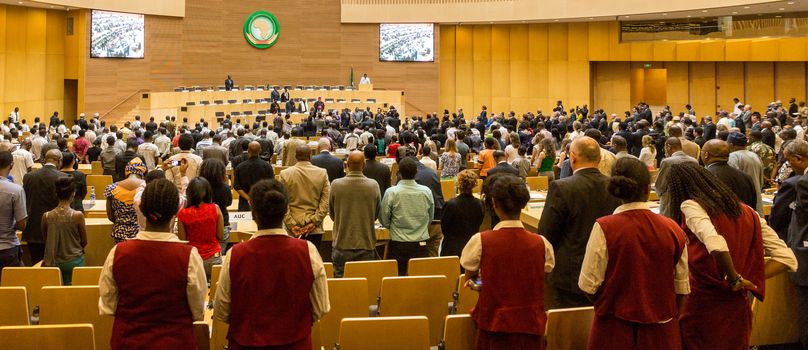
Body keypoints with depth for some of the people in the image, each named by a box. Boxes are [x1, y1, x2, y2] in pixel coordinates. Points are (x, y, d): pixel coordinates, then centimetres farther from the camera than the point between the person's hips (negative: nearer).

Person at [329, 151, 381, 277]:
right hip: (366, 245, 0)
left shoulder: (336, 185, -10)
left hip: (342, 245, 0)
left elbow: (332, 214, 5)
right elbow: (376, 215, 5)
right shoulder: (373, 186, -8)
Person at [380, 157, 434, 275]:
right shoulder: (426, 191, -3)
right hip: (421, 245, 2)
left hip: (398, 246, -2)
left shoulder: (391, 193, -9)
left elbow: (384, 221, -1)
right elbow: (430, 218, 9)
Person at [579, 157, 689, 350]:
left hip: (615, 331, -2)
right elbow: (681, 288, 1)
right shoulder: (673, 229, -5)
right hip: (662, 331, 2)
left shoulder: (604, 228, -13)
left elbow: (589, 286, -11)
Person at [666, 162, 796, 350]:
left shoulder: (690, 206, -9)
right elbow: (788, 259, 5)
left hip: (702, 307, -5)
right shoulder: (747, 212, 8)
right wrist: (749, 281, 2)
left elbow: (716, 245, -29)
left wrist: (734, 278, -13)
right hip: (738, 308, 6)